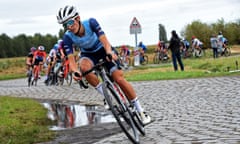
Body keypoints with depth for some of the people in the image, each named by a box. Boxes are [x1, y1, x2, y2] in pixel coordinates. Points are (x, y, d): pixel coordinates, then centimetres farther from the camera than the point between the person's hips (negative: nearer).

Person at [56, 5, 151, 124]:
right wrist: (75, 72, -52)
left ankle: (141, 111, -4)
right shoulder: (68, 37, -24)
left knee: (119, 78, -16)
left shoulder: (90, 23, -29)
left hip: (102, 50, -1)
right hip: (88, 54, 1)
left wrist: (109, 52, -60)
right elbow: (71, 59, -30)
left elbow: (104, 39, -39)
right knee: (84, 67, -36)